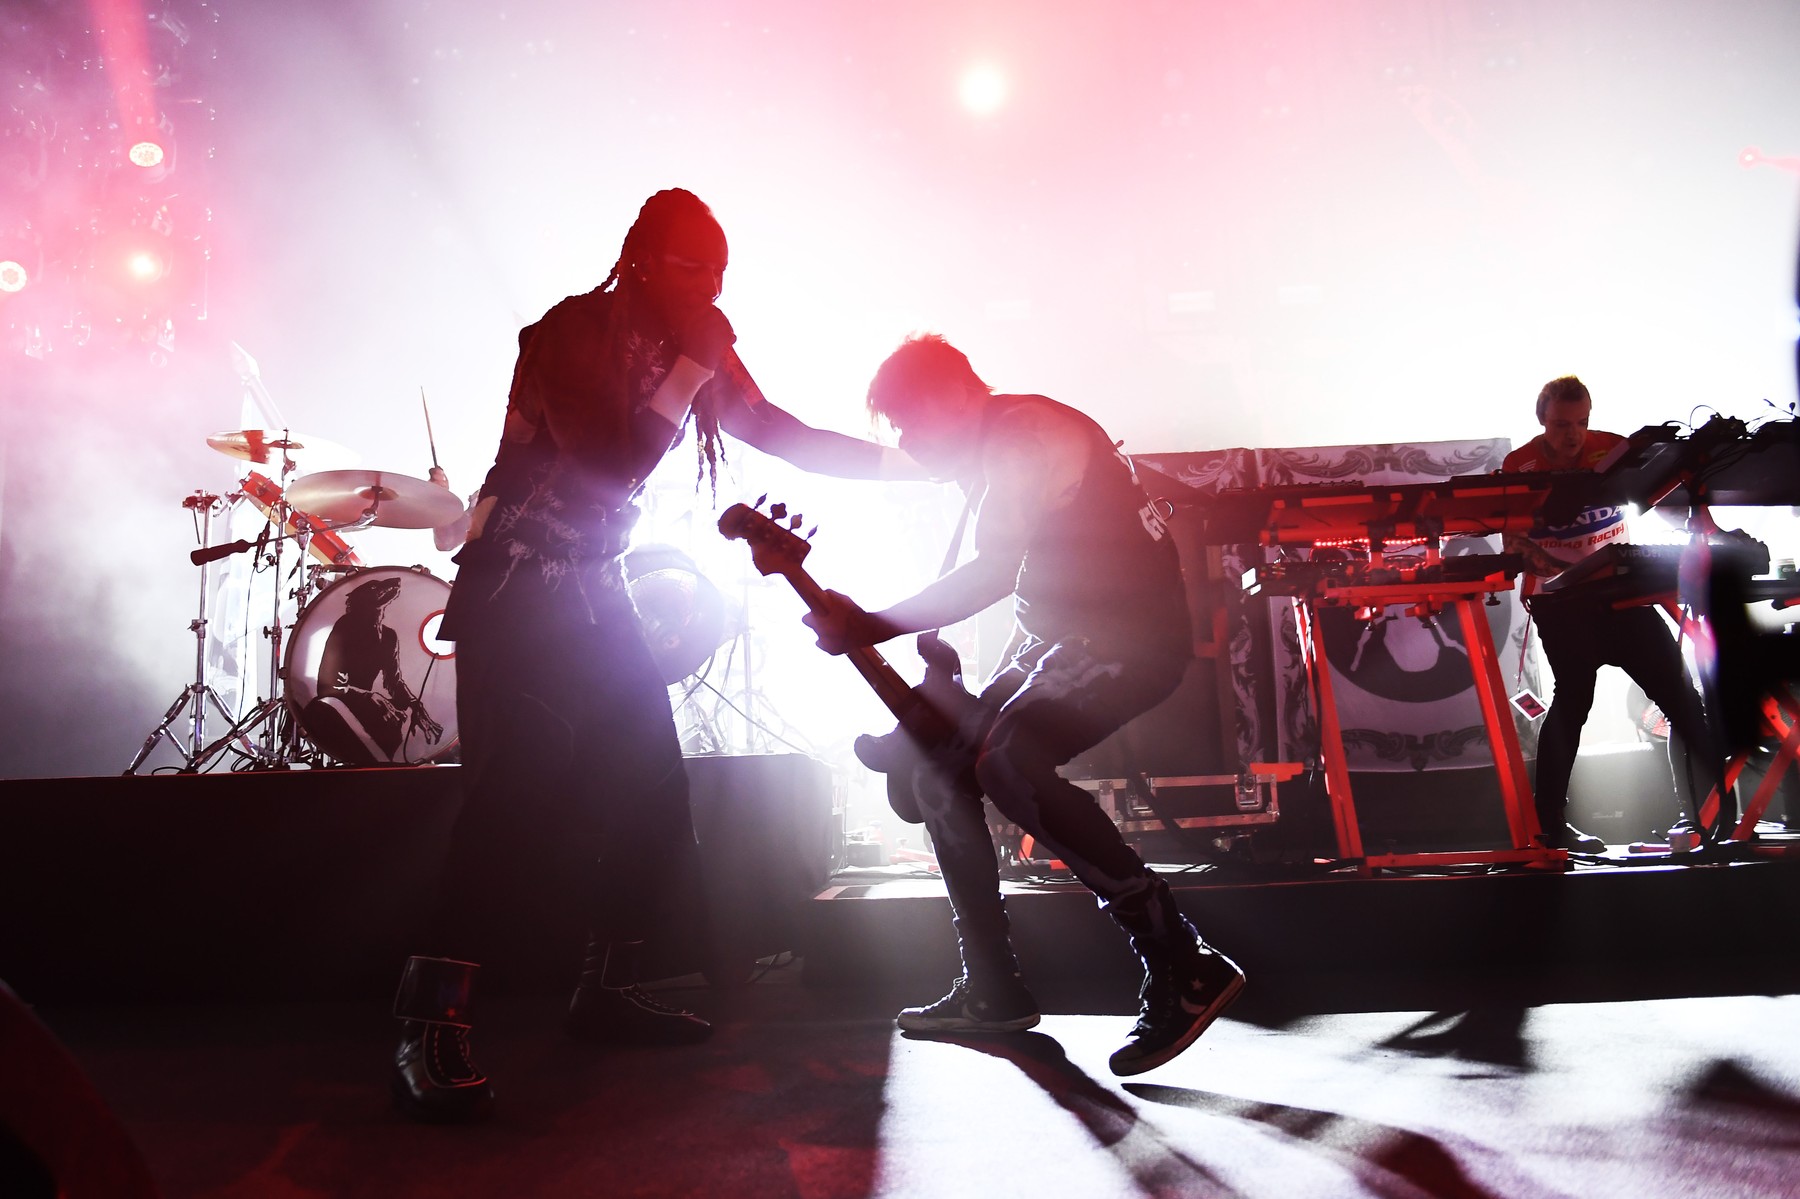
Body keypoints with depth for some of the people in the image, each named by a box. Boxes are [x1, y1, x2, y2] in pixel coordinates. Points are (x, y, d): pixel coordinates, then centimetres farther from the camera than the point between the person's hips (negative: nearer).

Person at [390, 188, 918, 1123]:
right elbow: (617, 462, -24)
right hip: (516, 591, -8)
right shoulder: (567, 336, -14)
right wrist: (692, 369, -18)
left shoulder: (687, 345, 8)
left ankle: (606, 990, 18)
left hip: (596, 593, 8)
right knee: (518, 799, -19)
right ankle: (429, 1028, -17)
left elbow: (780, 434, 11)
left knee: (652, 794, 3)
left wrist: (907, 463, 7)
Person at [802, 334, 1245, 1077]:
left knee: (1007, 762, -30)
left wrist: (872, 629, -25)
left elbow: (993, 571, -27)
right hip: (1064, 638, 11)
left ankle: (1184, 968, -25)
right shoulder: (990, 449, 16)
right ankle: (992, 988, 10)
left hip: (1134, 634, -10)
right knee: (938, 761, 5)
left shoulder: (1022, 431, -16)